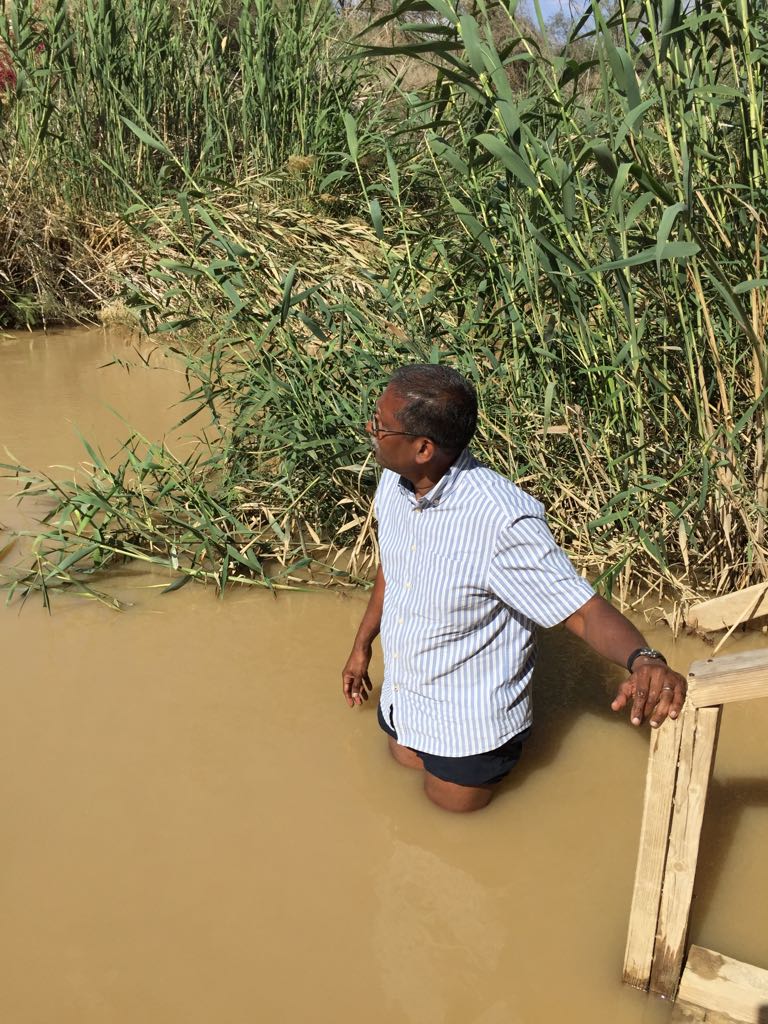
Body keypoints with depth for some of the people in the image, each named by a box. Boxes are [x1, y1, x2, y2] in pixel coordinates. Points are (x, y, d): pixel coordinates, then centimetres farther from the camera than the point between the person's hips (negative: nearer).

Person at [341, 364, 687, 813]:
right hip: (401, 700, 7)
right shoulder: (394, 483, -12)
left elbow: (587, 611, -34)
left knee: (452, 810, 18)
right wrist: (363, 644, 18)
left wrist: (644, 660, -54)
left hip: (468, 727, -6)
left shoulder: (503, 520, -35)